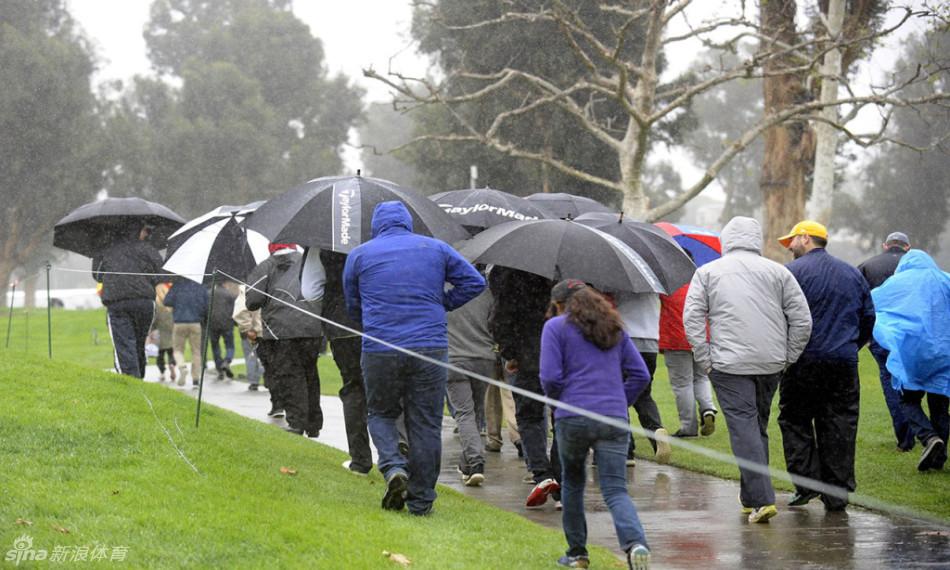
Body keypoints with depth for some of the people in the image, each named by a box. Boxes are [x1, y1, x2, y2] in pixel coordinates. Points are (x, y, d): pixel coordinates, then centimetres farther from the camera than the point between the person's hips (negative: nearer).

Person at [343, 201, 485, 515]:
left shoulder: (359, 255, 8)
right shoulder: (435, 248, 9)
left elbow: (353, 307, 16)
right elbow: (474, 282, 9)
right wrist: (441, 305, 15)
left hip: (380, 351, -1)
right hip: (431, 348, 1)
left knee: (380, 413, 18)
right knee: (426, 424, 7)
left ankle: (393, 467, -8)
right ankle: (421, 500, 10)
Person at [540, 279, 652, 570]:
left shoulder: (556, 327, 4)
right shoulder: (614, 327, 18)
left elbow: (550, 377, -5)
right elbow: (641, 374, 14)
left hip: (573, 418, -3)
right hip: (615, 420, 3)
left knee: (572, 482, 19)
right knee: (615, 489, -3)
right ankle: (635, 542, -28)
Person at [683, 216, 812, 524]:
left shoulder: (707, 272, 5)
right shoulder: (777, 271, 9)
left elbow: (692, 318, -3)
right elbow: (802, 319, 4)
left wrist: (705, 360, 1)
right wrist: (787, 357, 11)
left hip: (729, 364, -3)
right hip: (771, 365, 3)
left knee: (744, 427, -6)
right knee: (759, 426, 16)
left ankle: (762, 499, -17)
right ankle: (750, 497, 22)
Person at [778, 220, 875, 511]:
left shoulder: (793, 272, -5)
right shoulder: (852, 274, 14)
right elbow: (869, 318, 17)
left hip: (803, 363, -4)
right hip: (844, 364, 4)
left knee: (795, 422, 6)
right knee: (839, 427, 6)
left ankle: (806, 484, -3)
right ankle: (837, 493, 6)